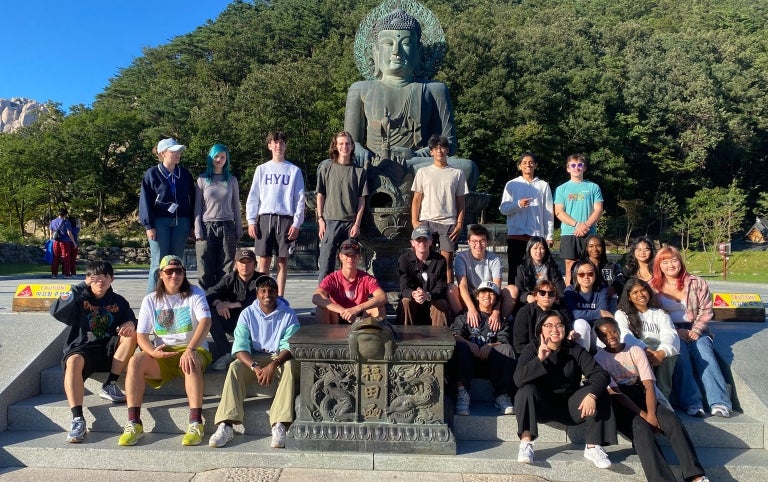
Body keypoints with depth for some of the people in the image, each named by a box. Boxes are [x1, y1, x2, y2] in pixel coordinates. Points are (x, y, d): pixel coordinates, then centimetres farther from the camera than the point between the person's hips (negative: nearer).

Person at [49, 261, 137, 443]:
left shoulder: (118, 301, 10)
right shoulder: (79, 299, 2)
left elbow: (132, 322, 5)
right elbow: (55, 311, -16)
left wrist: (131, 324, -21)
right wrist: (81, 288, -18)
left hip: (109, 350, 3)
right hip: (81, 349, -2)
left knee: (131, 334, -24)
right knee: (73, 361, -36)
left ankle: (110, 386, -15)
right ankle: (77, 419, -41)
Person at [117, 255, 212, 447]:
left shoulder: (195, 294, 1)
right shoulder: (150, 300, 9)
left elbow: (205, 321, -16)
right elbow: (141, 334, 4)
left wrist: (190, 349, -32)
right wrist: (153, 352, -20)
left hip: (192, 349, -3)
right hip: (162, 352, 3)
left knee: (192, 364, -37)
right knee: (135, 362, -26)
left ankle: (196, 424, -36)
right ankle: (134, 424, -23)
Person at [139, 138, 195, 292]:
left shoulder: (185, 174, 10)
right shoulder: (152, 174, 0)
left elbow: (192, 200, 12)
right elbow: (145, 201, -2)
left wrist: (192, 225, 9)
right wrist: (149, 226, -8)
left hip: (181, 223, 3)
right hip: (160, 222, -3)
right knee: (158, 262, -3)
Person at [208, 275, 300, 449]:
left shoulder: (288, 315, -5)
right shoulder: (247, 314, -1)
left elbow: (290, 346, -14)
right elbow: (240, 347, -11)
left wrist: (273, 365, -34)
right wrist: (255, 367, -30)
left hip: (280, 358, -1)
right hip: (254, 358, 2)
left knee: (290, 367, -34)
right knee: (234, 367, -27)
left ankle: (279, 426, -42)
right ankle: (226, 425, -35)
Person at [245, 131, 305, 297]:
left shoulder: (294, 170, 8)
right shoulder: (262, 169, 12)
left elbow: (300, 199, 4)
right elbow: (253, 197, 9)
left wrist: (296, 223, -5)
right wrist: (251, 221, -1)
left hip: (286, 219, -1)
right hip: (265, 218, 1)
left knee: (282, 261, 2)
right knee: (264, 261, -1)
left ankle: (280, 298, 9)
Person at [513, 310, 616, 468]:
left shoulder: (575, 351, -4)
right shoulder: (532, 349, -7)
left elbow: (601, 374, -16)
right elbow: (518, 379, -22)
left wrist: (592, 395, -36)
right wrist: (539, 359, -34)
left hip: (569, 406, 2)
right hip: (541, 405, -1)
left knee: (599, 393, -21)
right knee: (527, 391, -31)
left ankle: (593, 447, -20)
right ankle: (526, 443, -29)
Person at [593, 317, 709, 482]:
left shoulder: (636, 351, 5)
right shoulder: (600, 359, -4)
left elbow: (648, 385, -4)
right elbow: (615, 393, -12)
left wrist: (651, 413, -21)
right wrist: (643, 415, -21)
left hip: (641, 398, 3)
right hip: (620, 405, -3)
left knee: (672, 420, -24)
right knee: (641, 428, -32)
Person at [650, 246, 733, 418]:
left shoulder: (697, 283, 7)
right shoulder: (653, 286, 4)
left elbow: (705, 311, 5)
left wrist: (696, 330, -12)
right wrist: (676, 331, -12)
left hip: (696, 330, 1)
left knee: (703, 348, -29)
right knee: (679, 349, -32)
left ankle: (719, 403, -36)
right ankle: (691, 403, -37)